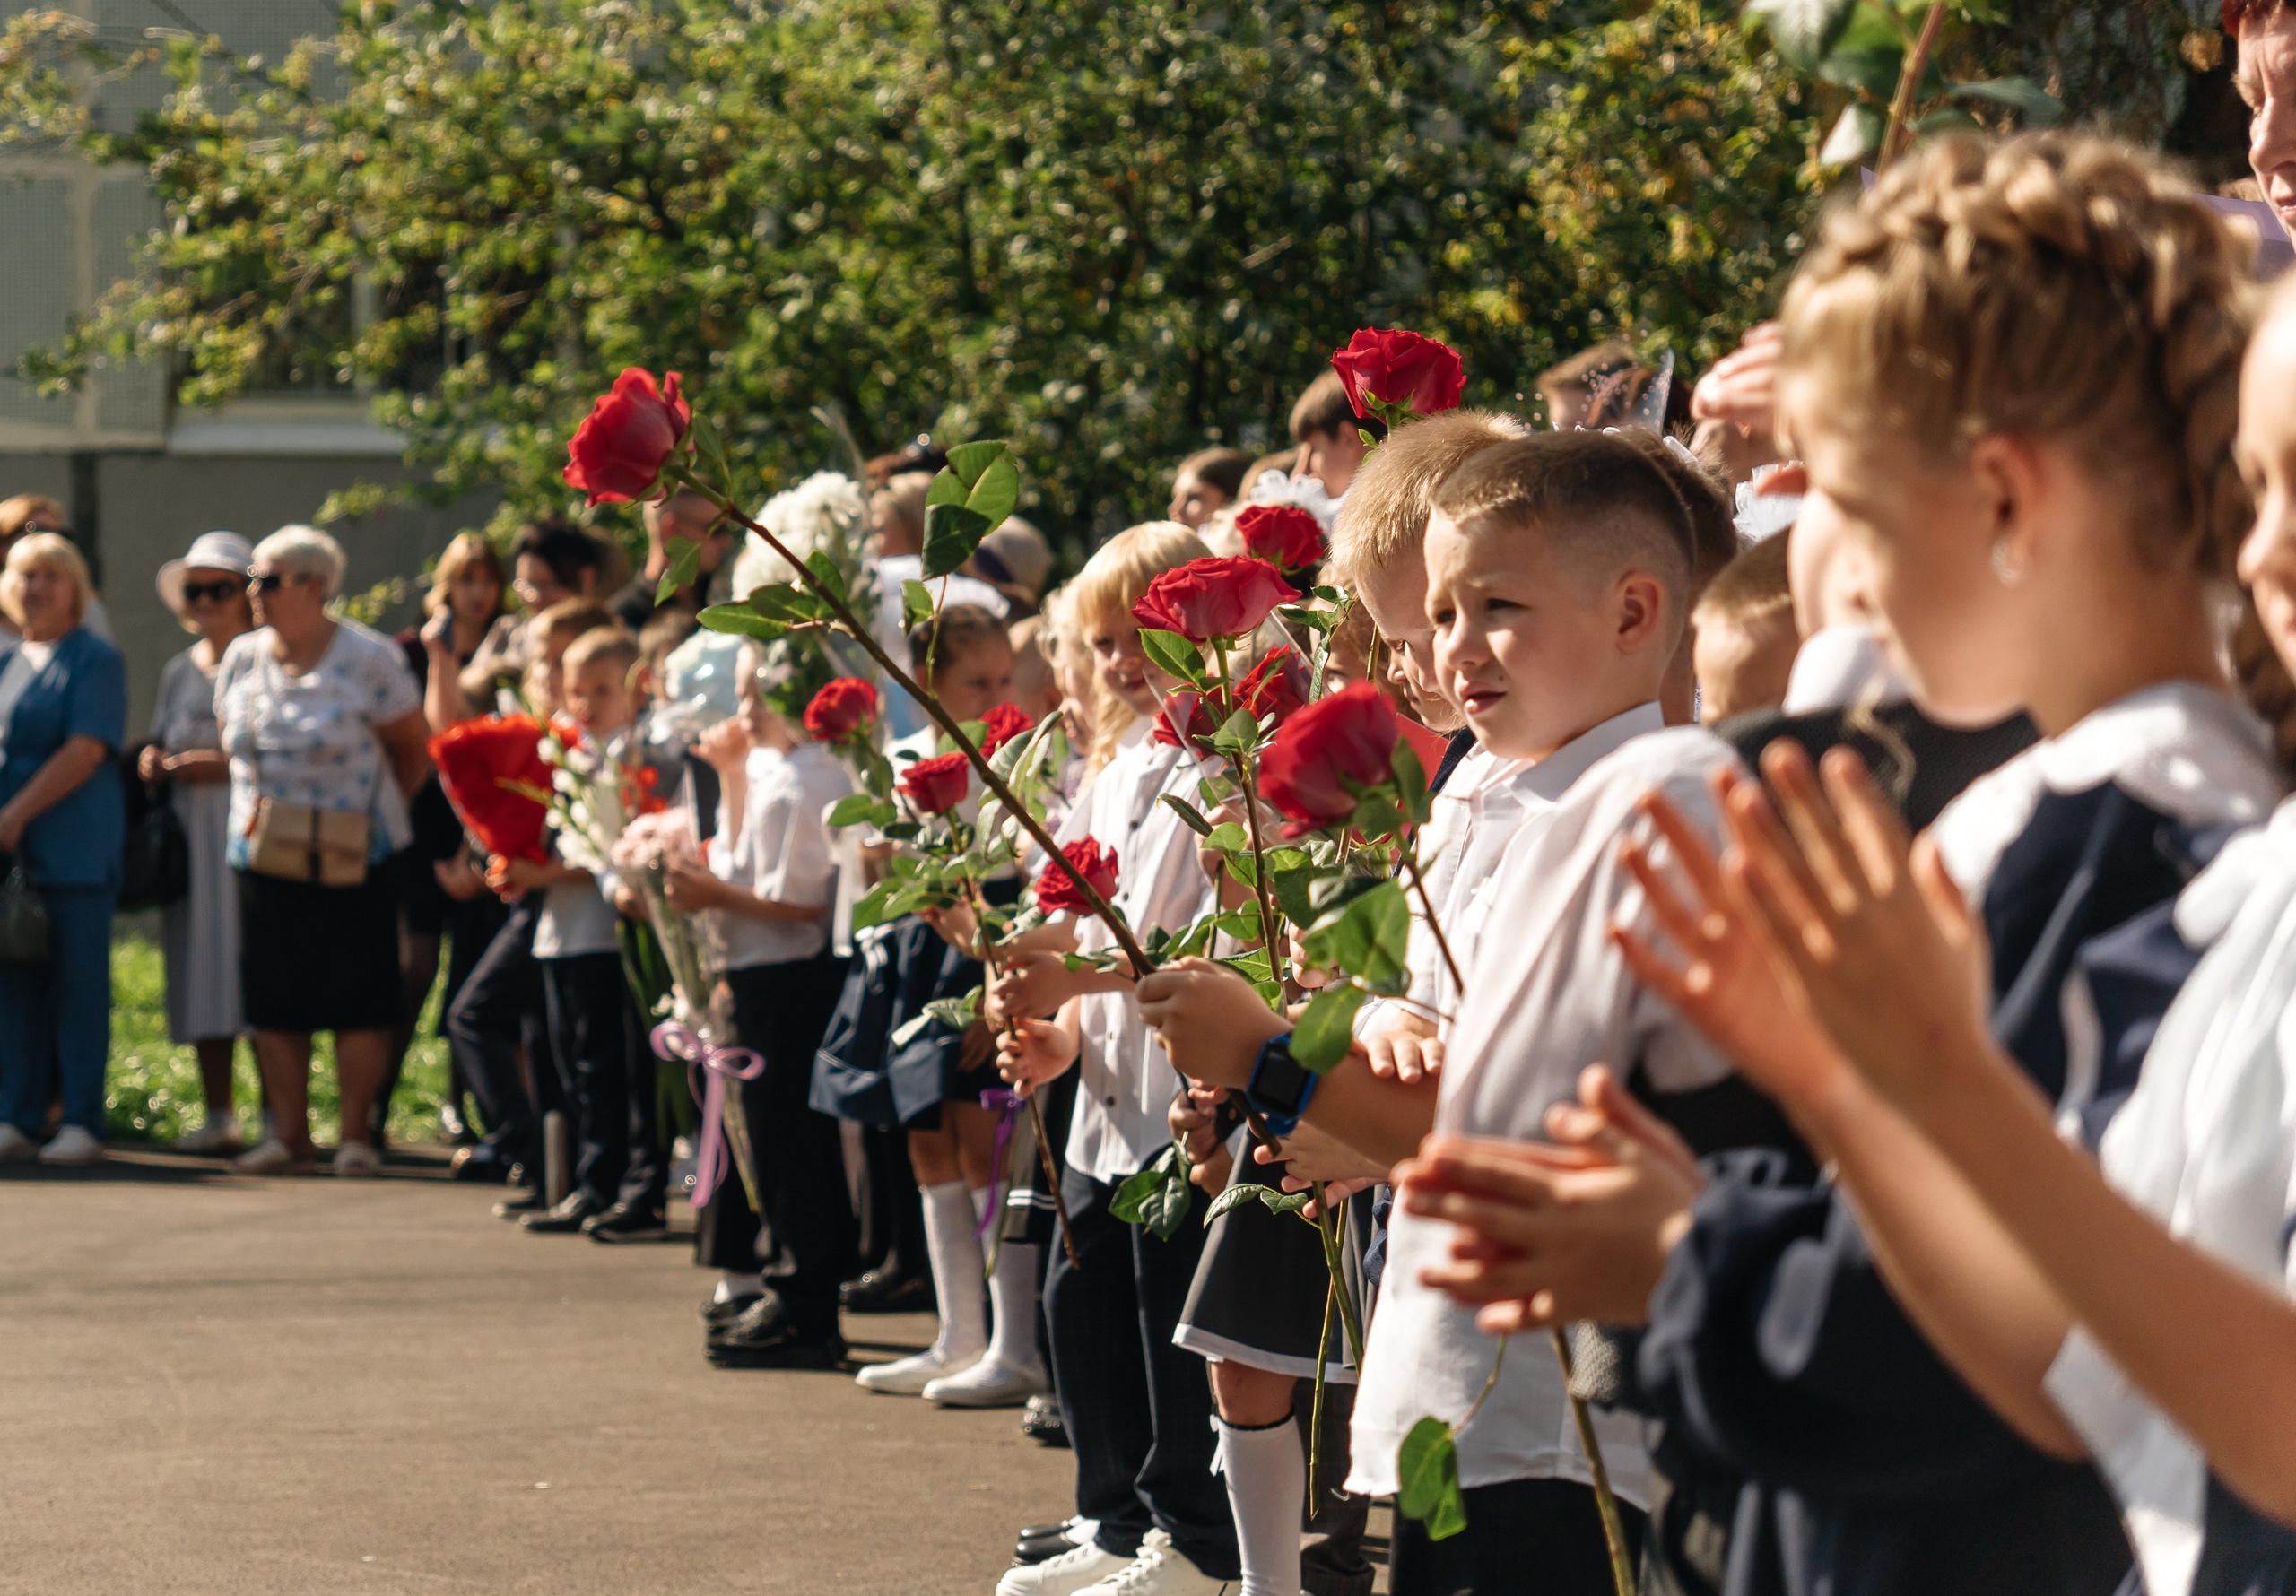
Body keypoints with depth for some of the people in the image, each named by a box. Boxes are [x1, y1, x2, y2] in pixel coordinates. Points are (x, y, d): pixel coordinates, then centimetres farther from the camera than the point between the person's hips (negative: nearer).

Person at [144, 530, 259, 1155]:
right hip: (189, 838, 6)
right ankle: (217, 1114, 7)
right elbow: (161, 743, 26)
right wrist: (152, 760, 3)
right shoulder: (178, 672, 18)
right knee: (199, 960, 3)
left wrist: (229, 766, -17)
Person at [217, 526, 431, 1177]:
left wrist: (374, 808, 5)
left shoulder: (368, 658, -8)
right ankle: (289, 1134, 11)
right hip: (265, 852, 4)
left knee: (357, 1000, -3)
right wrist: (254, 800, 10)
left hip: (352, 858, -4)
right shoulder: (242, 659, 6)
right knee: (273, 999, 3)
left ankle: (355, 1135, 4)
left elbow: (414, 749, 1)